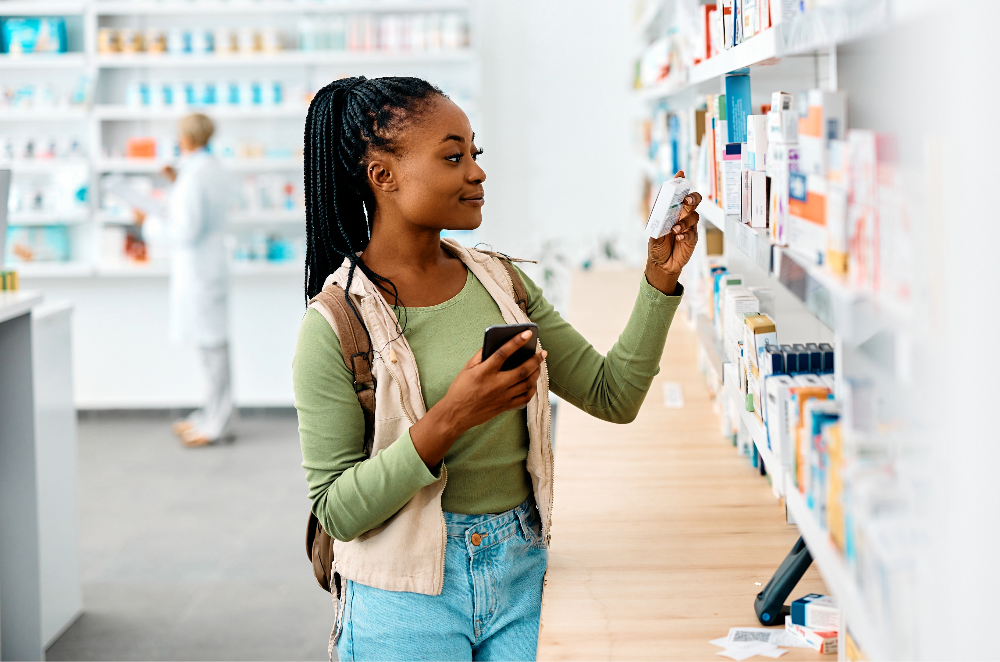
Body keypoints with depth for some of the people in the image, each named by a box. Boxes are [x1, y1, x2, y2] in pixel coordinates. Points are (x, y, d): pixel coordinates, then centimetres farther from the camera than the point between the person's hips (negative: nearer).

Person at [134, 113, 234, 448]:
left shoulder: (194, 177, -20)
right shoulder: (213, 168, 10)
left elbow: (186, 232, -21)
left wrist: (150, 222, -9)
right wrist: (178, 181, 24)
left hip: (196, 267, -10)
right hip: (210, 265, 10)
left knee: (211, 344, -4)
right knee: (211, 342, 15)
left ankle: (218, 424, 2)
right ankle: (214, 414, 24)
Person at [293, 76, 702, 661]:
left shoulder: (501, 283, 3)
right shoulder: (336, 324, -14)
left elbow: (613, 396, 4)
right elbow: (338, 511, -15)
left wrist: (660, 279, -6)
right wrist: (450, 418, -25)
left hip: (517, 575, 5)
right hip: (409, 595, -5)